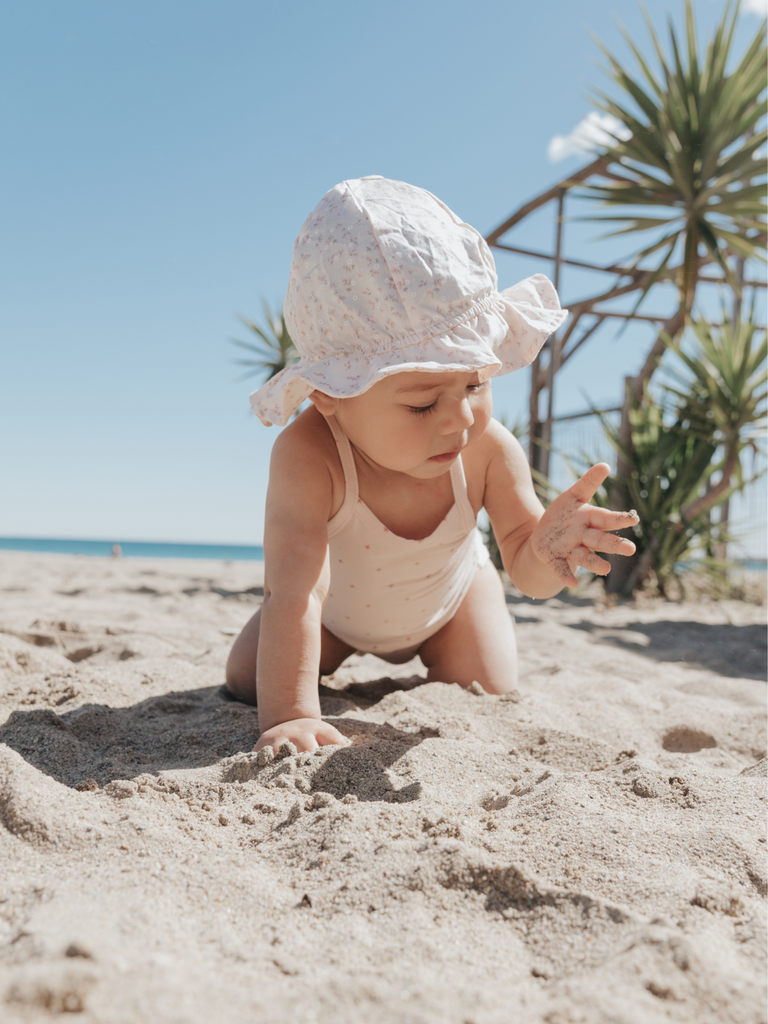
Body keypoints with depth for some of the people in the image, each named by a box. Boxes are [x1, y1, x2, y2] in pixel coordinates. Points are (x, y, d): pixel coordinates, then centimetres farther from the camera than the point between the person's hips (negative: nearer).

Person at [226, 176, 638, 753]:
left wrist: (544, 548, -54)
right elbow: (293, 592, -47)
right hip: (339, 602, -1)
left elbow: (526, 572, -30)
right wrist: (289, 717, -52)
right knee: (247, 683, 2)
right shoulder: (309, 456, -45)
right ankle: (343, 648, 33)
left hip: (448, 592, 1)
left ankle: (429, 654, 29)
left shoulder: (489, 450, -35)